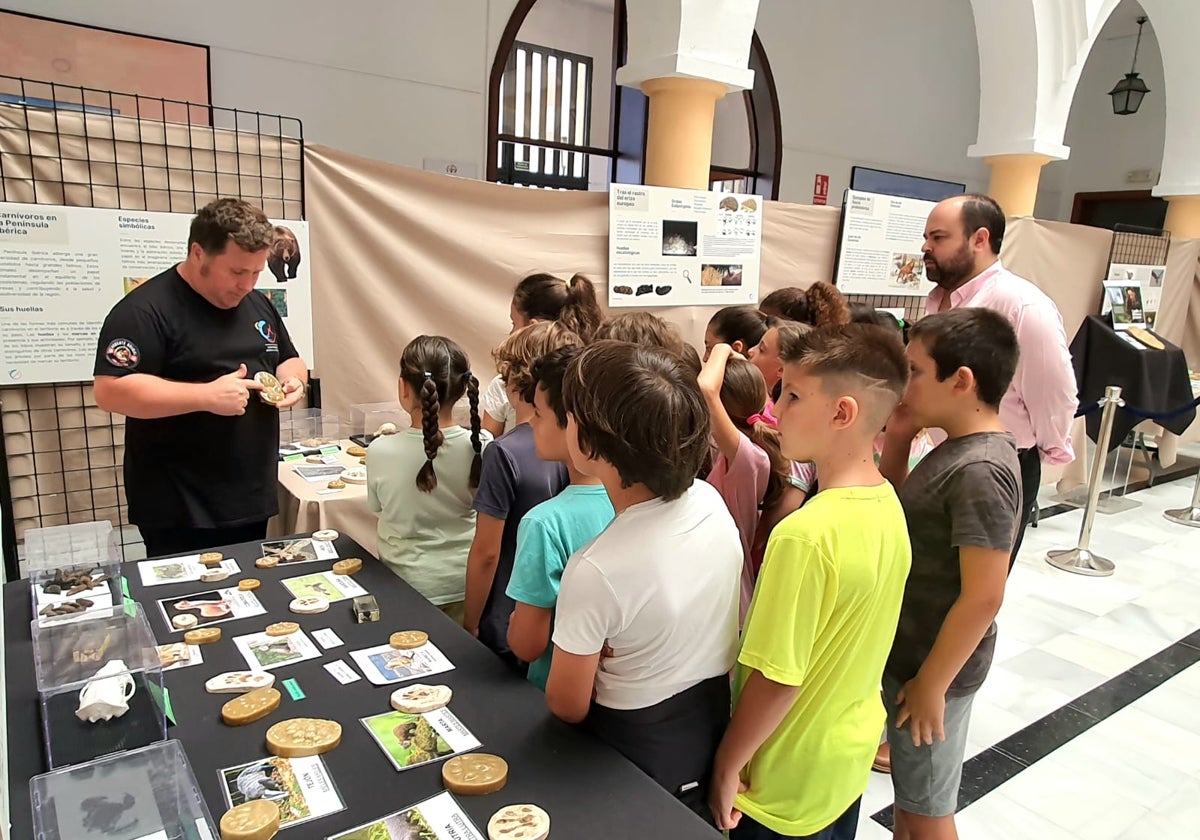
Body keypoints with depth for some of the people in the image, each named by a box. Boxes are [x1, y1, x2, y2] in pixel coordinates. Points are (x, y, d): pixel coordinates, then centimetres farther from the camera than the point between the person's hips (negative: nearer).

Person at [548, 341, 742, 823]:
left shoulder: (596, 571, -34)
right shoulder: (710, 500, -16)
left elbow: (567, 706, -16)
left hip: (638, 752, -5)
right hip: (715, 723, 5)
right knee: (695, 823, 29)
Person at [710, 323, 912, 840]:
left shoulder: (806, 534, -32)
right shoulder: (888, 506, -7)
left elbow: (778, 679, -25)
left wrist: (727, 766, -12)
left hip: (790, 781, -7)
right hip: (851, 756, 7)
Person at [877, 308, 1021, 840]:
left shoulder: (980, 471, -27)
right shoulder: (958, 449, 1)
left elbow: (983, 599, -26)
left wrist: (931, 684, -18)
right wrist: (897, 441, -2)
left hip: (934, 666, -8)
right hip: (908, 651, 8)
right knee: (907, 796, 26)